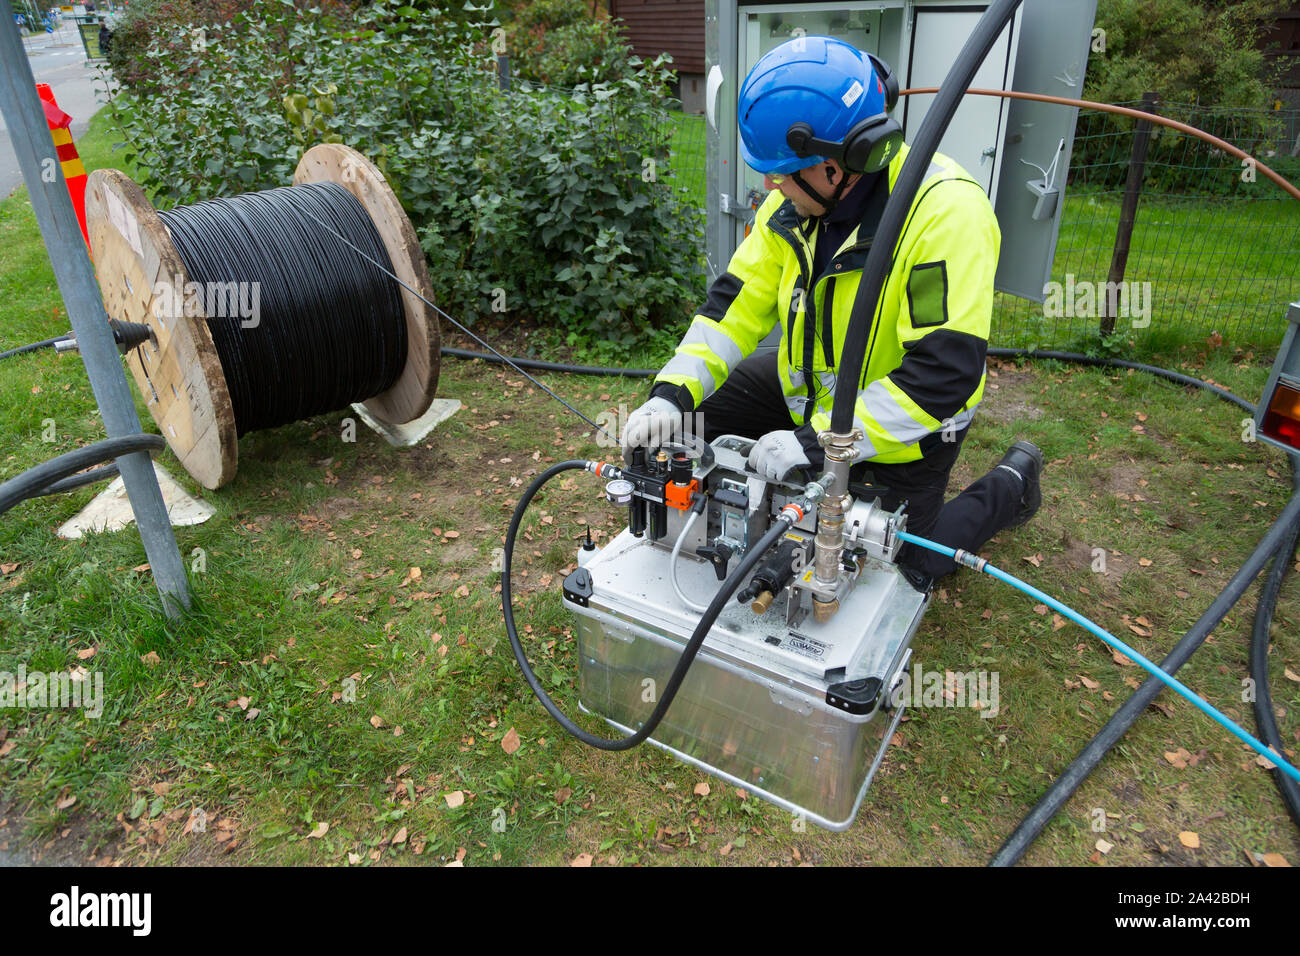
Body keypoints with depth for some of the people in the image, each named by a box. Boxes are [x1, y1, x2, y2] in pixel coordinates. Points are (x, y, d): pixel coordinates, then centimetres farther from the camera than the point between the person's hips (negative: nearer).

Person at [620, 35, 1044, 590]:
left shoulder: (946, 212, -32)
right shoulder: (796, 201, -11)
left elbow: (944, 374, -36)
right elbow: (739, 301, -9)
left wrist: (819, 444, -40)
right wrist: (672, 394, -22)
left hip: (903, 423, -6)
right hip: (810, 389, 6)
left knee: (895, 567, 6)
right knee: (695, 408, -1)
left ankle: (1012, 483, 28)